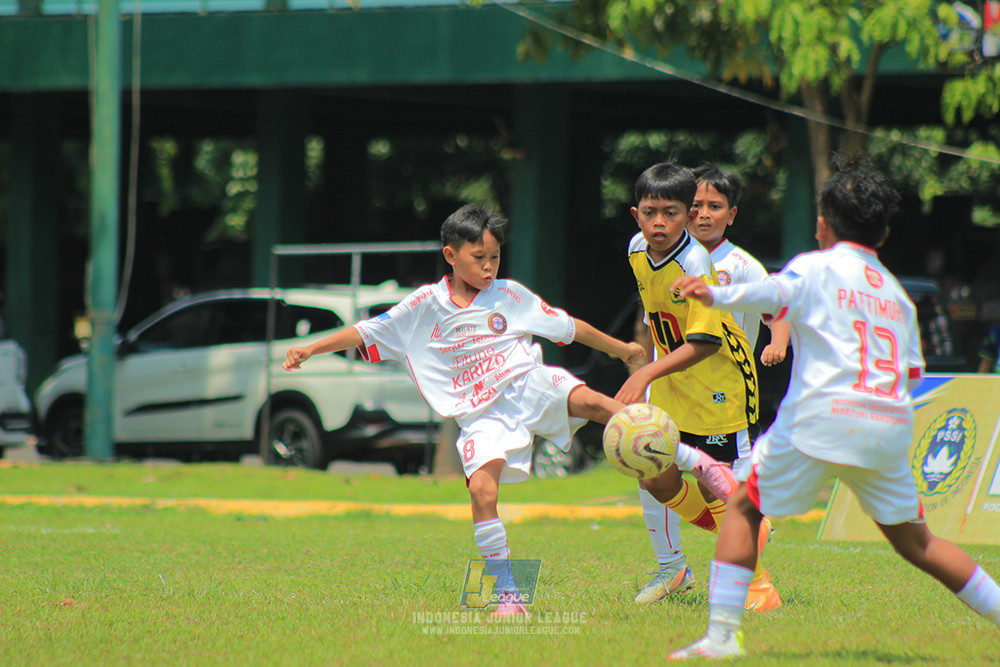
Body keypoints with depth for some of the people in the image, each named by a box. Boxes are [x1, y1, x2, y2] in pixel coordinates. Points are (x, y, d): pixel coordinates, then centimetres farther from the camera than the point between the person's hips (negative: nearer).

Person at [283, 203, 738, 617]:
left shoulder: (509, 295, 9)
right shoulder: (425, 306, 6)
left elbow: (567, 326, 18)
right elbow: (367, 333, 9)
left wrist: (620, 348, 25)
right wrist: (310, 349, 1)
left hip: (531, 387, 0)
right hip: (483, 414, 0)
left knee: (590, 401, -29)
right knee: (482, 490, -22)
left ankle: (695, 463, -22)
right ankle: (508, 595, -12)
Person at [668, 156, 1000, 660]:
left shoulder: (816, 267, 6)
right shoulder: (896, 292, 23)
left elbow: (772, 295, -16)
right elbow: (911, 373, 20)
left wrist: (715, 294, -25)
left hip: (822, 413, -5)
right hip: (890, 425, 5)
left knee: (744, 507, 8)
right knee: (912, 538, 19)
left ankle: (722, 634, -3)